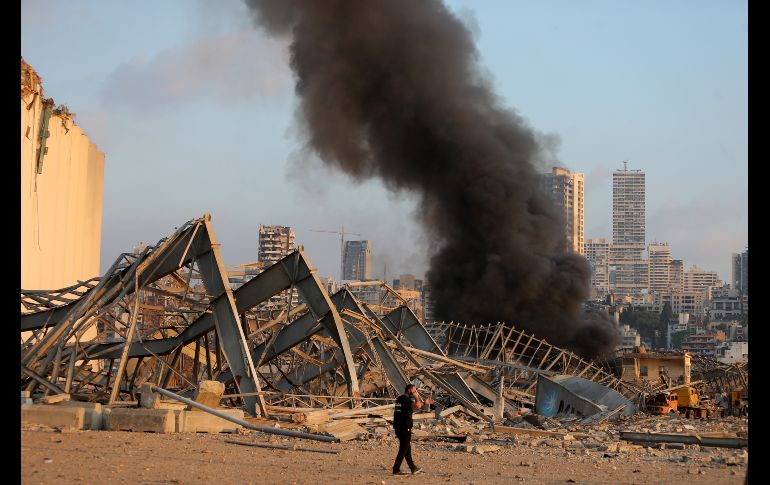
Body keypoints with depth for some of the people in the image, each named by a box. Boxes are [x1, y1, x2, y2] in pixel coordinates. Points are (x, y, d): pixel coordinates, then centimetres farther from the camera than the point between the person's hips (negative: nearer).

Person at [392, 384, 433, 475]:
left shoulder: (400, 398, 15)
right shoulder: (406, 399, -15)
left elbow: (415, 406, 29)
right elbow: (418, 406, -31)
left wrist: (425, 403, 29)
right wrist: (416, 397, -14)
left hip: (398, 427, 10)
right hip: (405, 427, -10)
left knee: (407, 447, 18)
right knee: (404, 449, -3)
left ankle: (413, 468, 28)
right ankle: (396, 469, -4)